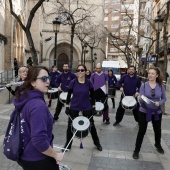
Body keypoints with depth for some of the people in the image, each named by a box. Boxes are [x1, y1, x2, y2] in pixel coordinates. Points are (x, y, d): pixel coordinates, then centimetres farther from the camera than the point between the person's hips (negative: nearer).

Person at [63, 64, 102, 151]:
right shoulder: (73, 82, -8)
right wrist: (67, 107, -3)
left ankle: (97, 143, 32)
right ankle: (68, 144, 28)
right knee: (70, 126, 8)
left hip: (87, 108, 0)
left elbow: (92, 96, 1)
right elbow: (69, 95, -1)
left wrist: (93, 107, 0)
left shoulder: (89, 83, -7)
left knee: (91, 125, 11)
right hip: (74, 108, 0)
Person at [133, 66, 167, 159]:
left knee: (157, 130, 20)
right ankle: (136, 150, 14)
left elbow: (164, 98, 3)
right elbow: (141, 99, -12)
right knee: (141, 131, -2)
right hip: (144, 112, -3)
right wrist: (141, 98, -35)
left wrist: (159, 103, -17)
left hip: (157, 112, 3)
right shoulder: (144, 85, -11)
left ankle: (158, 145, 50)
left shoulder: (161, 86, -5)